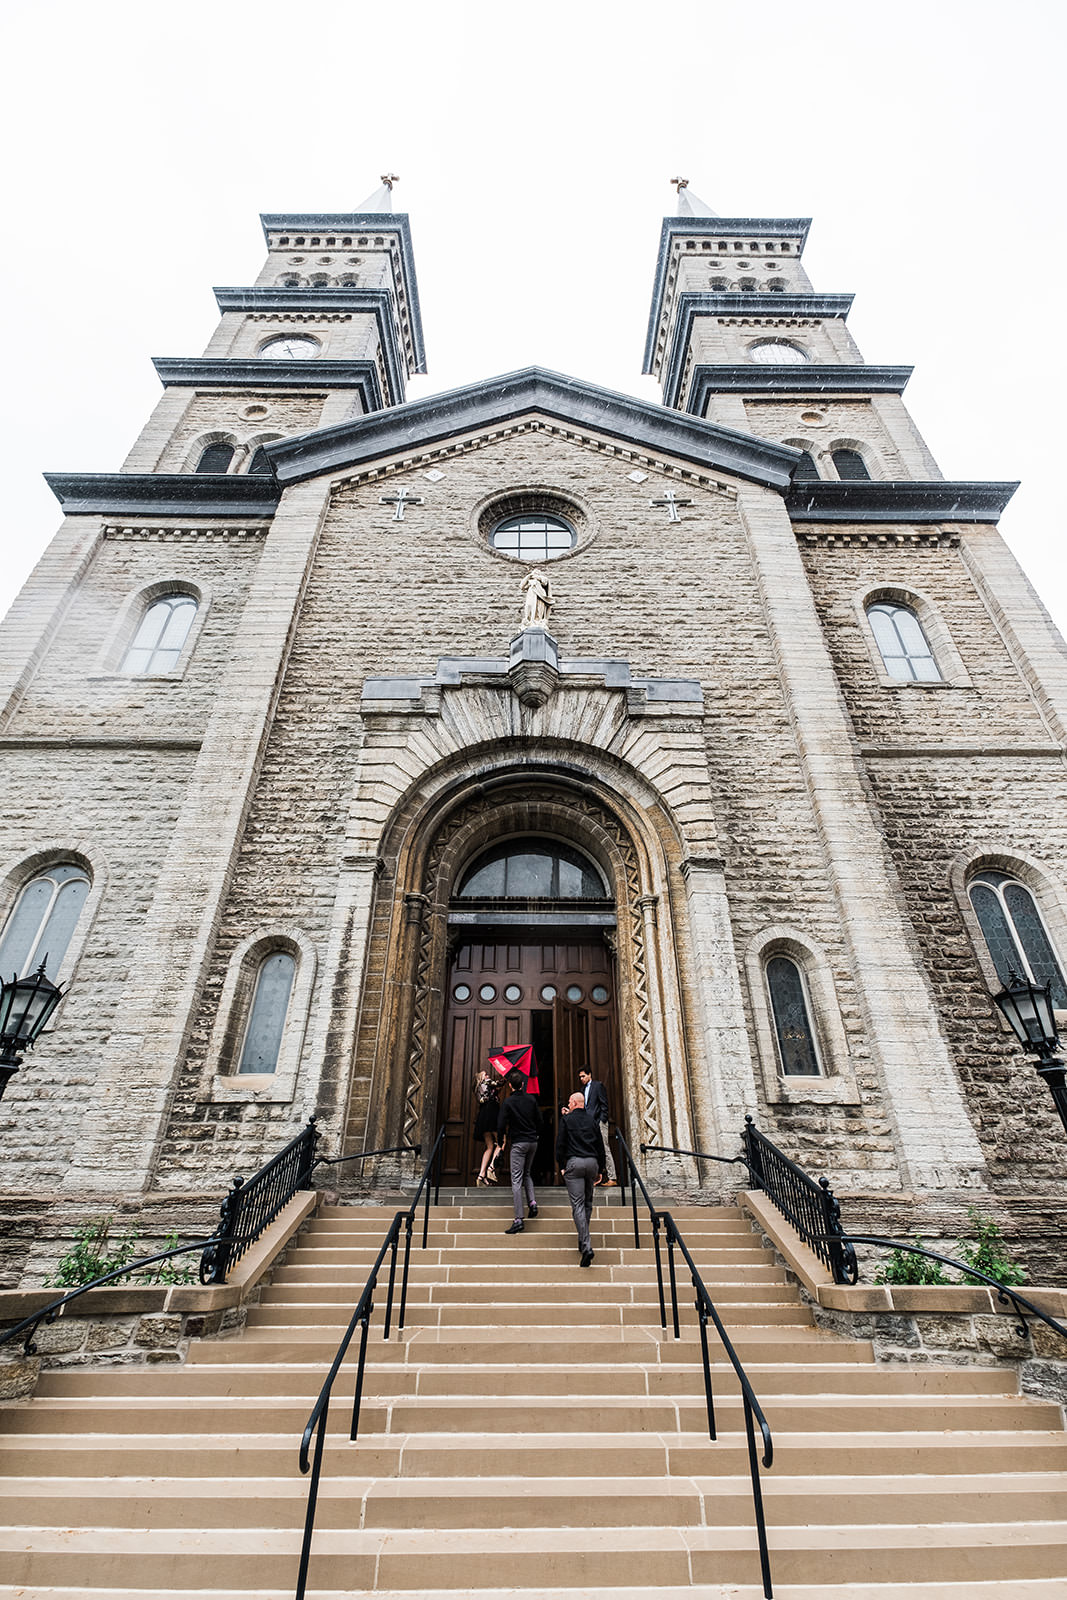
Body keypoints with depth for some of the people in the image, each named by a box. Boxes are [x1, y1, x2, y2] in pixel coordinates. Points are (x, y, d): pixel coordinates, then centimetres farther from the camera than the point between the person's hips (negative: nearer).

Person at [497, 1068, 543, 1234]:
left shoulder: (508, 1102, -11)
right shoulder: (531, 1099, 3)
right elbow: (539, 1120, 11)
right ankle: (532, 1202, 7)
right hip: (533, 1142, 5)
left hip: (518, 1143, -5)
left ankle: (519, 1219, -8)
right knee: (526, 1173, 24)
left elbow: (501, 1125, -11)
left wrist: (500, 1141, 5)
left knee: (516, 1179, -3)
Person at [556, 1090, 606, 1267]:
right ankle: (583, 1240, 26)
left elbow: (560, 1144, -4)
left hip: (574, 1162, -4)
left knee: (577, 1204, -5)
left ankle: (586, 1246, -15)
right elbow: (600, 1147, 13)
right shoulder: (593, 1121, 12)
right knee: (587, 1202, 19)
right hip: (592, 1162, 4)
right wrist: (600, 1170, 19)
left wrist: (561, 1166, 4)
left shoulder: (566, 1119, 0)